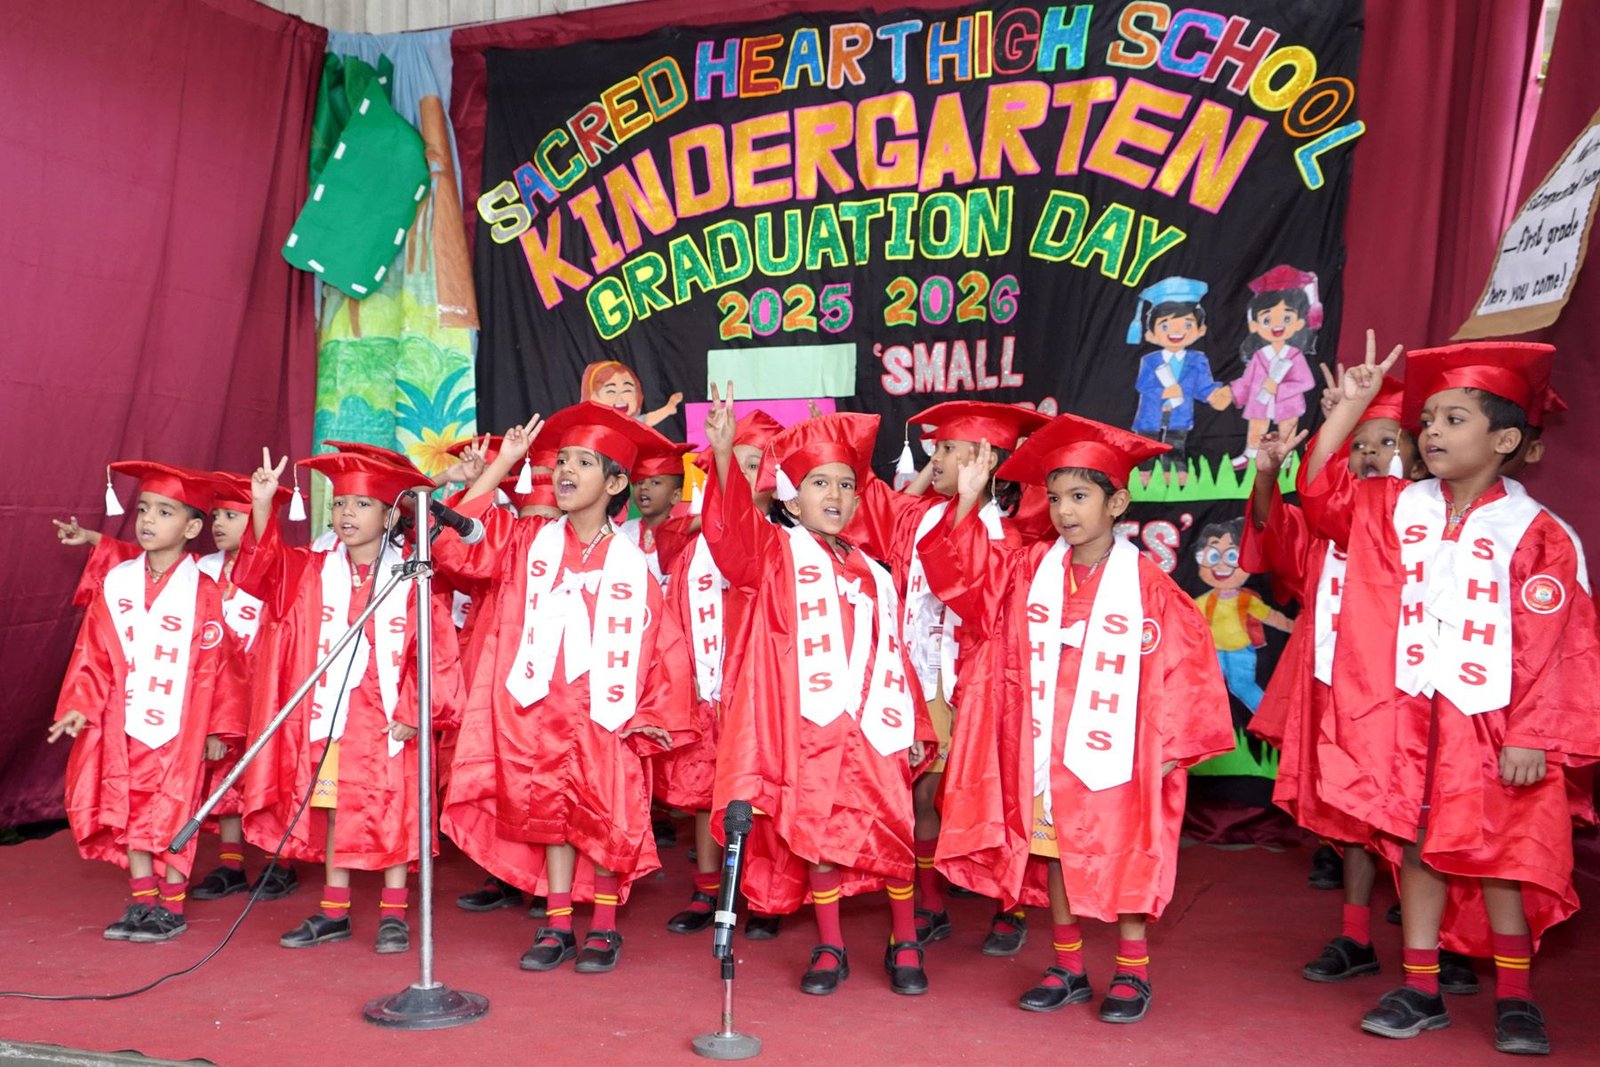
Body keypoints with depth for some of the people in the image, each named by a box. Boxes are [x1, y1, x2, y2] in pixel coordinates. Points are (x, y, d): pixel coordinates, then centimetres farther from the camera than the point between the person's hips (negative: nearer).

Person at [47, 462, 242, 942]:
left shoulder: (203, 591, -10)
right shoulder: (114, 582, 2)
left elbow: (216, 664, -7)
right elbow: (93, 653, 5)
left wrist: (220, 726, -5)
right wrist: (81, 706, -4)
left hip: (181, 726, -4)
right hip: (124, 722, 4)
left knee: (172, 813, 3)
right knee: (129, 813, 9)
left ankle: (172, 907, 14)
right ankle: (142, 903, 21)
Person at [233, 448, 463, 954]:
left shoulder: (412, 580, -5)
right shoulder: (312, 572, 5)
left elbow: (438, 651, -7)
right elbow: (263, 565, -10)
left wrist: (416, 712, -13)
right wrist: (262, 504, -25)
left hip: (388, 718, -3)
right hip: (329, 716, 3)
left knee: (391, 814, 3)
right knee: (333, 813, 10)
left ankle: (393, 914, 13)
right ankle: (334, 912, 21)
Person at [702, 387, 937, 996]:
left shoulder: (874, 576, 14)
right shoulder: (775, 554, 4)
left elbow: (891, 655, 15)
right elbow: (732, 528, -18)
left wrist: (911, 726, 10)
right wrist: (723, 454, -34)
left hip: (869, 726, 2)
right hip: (805, 724, -2)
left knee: (892, 834, 2)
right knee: (816, 836, 2)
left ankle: (905, 946, 20)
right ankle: (829, 950, 18)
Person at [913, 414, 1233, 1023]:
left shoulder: (1145, 583, -9)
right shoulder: (1031, 571, 3)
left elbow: (1183, 662, -7)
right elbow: (966, 576, -2)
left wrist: (1170, 746, -8)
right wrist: (967, 504, -14)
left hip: (1114, 750, -4)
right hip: (1045, 750, 4)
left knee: (1121, 858, 5)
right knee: (1054, 853, 11)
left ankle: (1132, 972, 20)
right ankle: (1068, 968, 25)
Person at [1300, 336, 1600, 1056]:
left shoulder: (1535, 534, -10)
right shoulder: (1396, 508, 4)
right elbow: (1320, 490, 6)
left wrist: (1532, 737, -13)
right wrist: (1351, 406, 0)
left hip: (1490, 721, -4)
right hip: (1407, 713, 4)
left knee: (1498, 857, 3)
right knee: (1416, 847, 9)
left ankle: (1514, 998, 19)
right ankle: (1420, 991, 19)